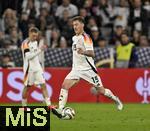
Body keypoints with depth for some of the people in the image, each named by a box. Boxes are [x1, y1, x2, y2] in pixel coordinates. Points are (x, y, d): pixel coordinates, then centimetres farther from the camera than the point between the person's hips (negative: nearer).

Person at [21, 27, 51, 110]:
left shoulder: (35, 42, 13)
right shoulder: (25, 43, -12)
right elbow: (28, 56, -23)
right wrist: (39, 50, -26)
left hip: (37, 68, 6)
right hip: (29, 68, -6)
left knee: (43, 85, -5)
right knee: (27, 87, 2)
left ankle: (48, 105, -12)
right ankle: (24, 107, 16)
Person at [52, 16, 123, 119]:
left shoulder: (85, 37, -14)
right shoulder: (75, 38, 12)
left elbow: (92, 54, -26)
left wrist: (83, 52, -44)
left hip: (88, 68, -7)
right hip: (77, 69, 7)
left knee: (101, 90, 2)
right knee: (65, 86, -16)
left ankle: (116, 99, 31)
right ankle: (60, 110, -23)